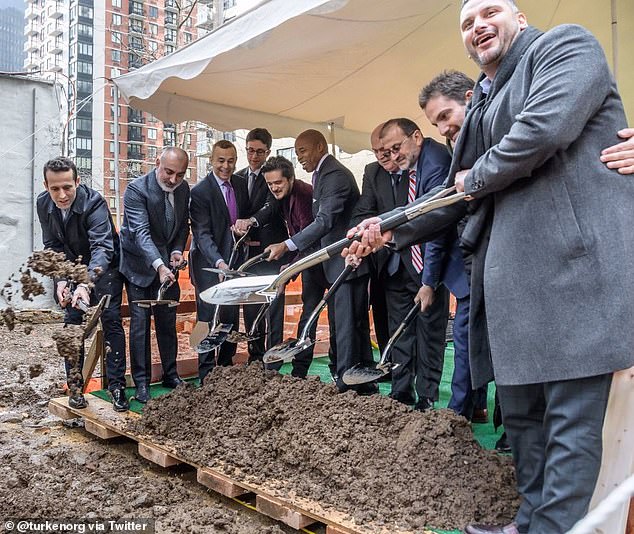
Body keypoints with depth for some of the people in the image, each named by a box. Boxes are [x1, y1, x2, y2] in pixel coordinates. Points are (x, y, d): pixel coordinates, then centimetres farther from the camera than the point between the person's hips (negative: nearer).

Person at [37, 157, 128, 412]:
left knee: (111, 320, -7)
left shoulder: (94, 202, -31)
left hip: (104, 267, -4)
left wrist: (87, 284, -57)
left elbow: (102, 246, -42)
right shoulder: (44, 203, -14)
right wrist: (61, 280, -23)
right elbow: (52, 246, -7)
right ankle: (76, 387, 10)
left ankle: (117, 385, 2)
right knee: (72, 322, 1)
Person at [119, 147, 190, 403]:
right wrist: (159, 266, -42)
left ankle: (170, 374, 25)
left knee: (168, 322, 12)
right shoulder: (136, 189, -21)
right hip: (139, 264, -5)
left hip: (167, 264, 5)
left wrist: (177, 250, -8)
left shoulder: (184, 189, -3)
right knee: (140, 323, -1)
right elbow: (141, 232, -30)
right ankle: (141, 382, 10)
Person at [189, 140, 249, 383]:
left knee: (232, 316, 13)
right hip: (209, 263, -6)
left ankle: (227, 366, 27)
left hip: (234, 259, 6)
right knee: (209, 317, -4)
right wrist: (219, 262, -34)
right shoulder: (200, 192, -14)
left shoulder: (241, 184, 5)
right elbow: (202, 234, -21)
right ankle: (207, 373, 7)